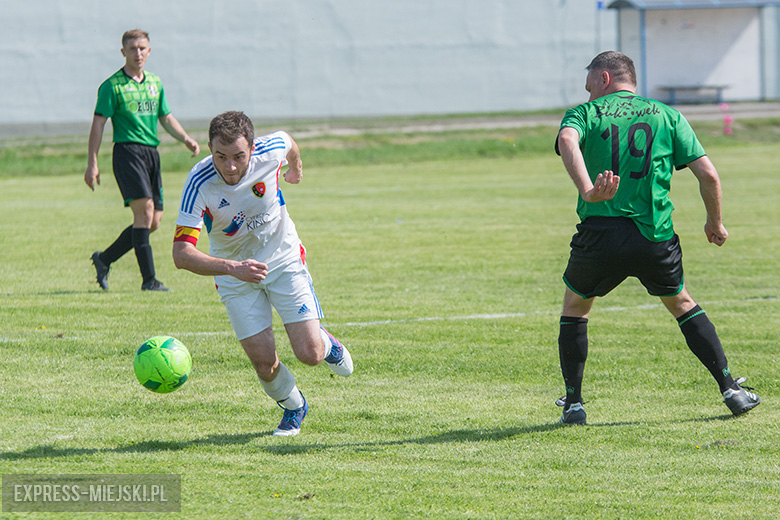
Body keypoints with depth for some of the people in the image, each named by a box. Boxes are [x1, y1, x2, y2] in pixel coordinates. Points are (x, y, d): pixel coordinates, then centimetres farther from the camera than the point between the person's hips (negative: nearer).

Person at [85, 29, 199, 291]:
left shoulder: (155, 83, 17)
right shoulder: (112, 86, -3)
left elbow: (166, 117, 25)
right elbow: (98, 123, -5)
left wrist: (186, 138, 7)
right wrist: (92, 164, -10)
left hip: (151, 152, 7)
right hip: (127, 150, -7)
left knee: (153, 221, 4)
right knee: (144, 209, -19)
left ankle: (104, 259, 22)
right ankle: (149, 279, -18)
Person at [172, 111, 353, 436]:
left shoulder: (270, 151, -24)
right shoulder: (199, 185, -30)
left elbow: (288, 143, 3)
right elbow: (182, 253, -34)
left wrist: (296, 169, 26)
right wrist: (233, 268, -48)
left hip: (283, 259, 1)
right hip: (233, 273, -1)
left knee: (310, 354, -8)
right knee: (264, 363, -6)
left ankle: (327, 343, 30)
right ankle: (294, 407, 27)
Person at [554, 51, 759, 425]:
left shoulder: (585, 114, 9)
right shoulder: (667, 116, 15)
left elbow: (567, 140, -17)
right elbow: (709, 175, 7)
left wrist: (587, 190, -31)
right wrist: (715, 222, 24)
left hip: (600, 234, -2)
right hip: (656, 237, 2)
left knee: (574, 306, 23)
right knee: (682, 304, 25)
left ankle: (573, 403, 19)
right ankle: (731, 390, 18)